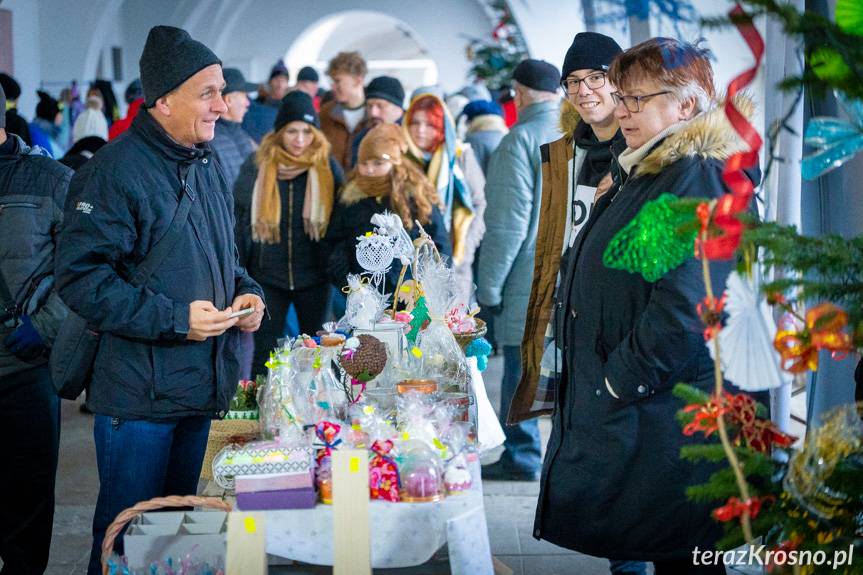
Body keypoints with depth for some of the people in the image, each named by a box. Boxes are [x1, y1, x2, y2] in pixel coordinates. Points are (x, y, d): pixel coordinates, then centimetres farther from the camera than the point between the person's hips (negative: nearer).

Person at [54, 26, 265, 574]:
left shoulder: (208, 166, 10)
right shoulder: (115, 170, -17)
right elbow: (81, 277, -21)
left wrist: (247, 292, 2)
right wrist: (174, 318, -23)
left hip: (203, 384, 8)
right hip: (140, 393, -8)